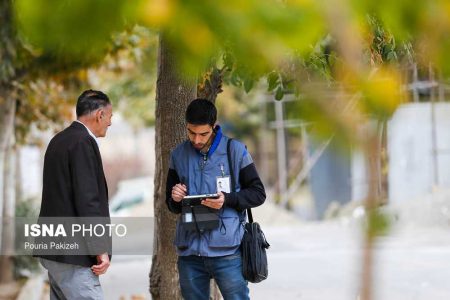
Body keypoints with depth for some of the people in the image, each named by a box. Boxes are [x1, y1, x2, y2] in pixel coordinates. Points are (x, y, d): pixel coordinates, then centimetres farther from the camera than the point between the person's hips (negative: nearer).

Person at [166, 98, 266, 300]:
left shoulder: (235, 150, -1)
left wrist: (227, 199, -14)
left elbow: (258, 194, 2)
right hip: (189, 250, 4)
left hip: (225, 250, -4)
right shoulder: (178, 155, 9)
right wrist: (175, 199, -5)